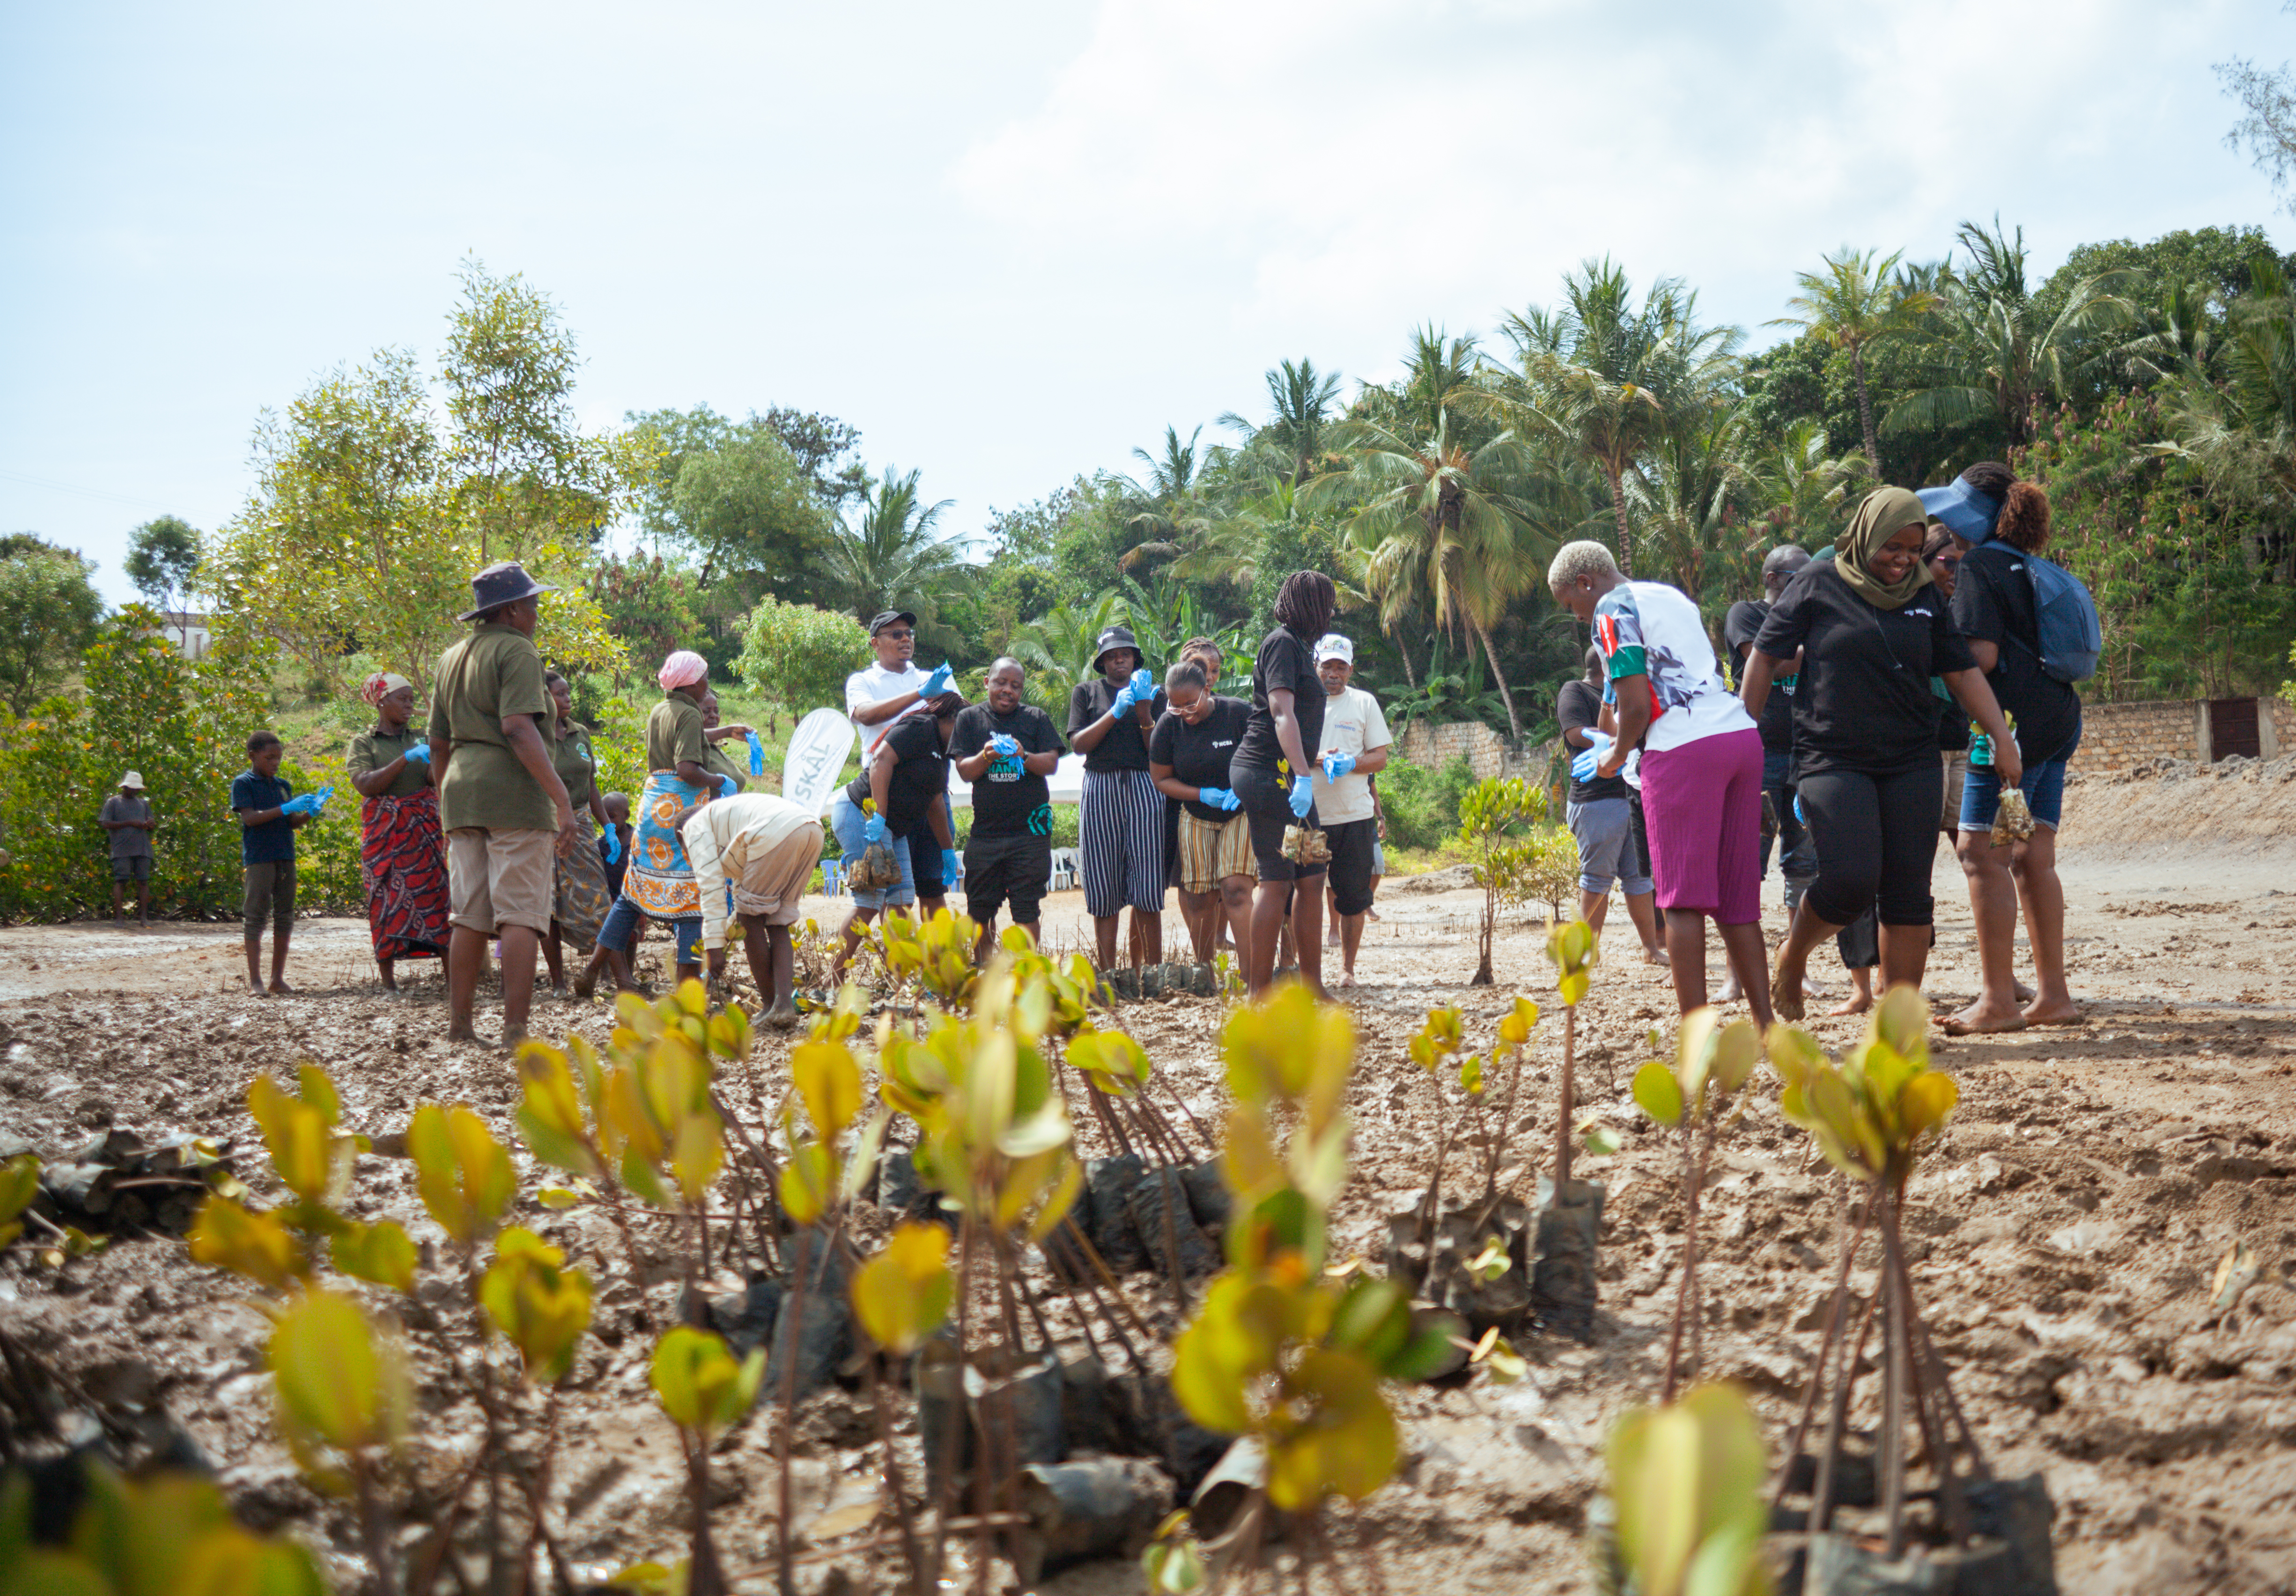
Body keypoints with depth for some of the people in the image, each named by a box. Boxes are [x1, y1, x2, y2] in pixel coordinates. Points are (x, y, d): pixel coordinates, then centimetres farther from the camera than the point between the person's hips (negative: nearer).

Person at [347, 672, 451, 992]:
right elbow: (365, 785, -10)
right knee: (387, 904, -4)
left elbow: (437, 780, 2)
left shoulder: (420, 739, 14)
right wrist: (406, 759, -18)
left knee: (435, 896, -6)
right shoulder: (364, 743, 5)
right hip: (384, 832, -2)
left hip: (423, 831, 2)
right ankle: (389, 982, 1)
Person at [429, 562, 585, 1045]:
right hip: (514, 790, -8)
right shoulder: (517, 651, -6)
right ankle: (515, 1032, -13)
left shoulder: (451, 659, 20)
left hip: (462, 790, 8)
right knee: (521, 915, -8)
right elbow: (517, 727, -19)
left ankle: (459, 1027, 10)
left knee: (469, 918, 10)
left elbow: (438, 744, 21)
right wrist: (561, 797, -22)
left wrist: (447, 807, 29)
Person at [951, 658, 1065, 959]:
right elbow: (965, 771, 2)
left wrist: (1024, 756, -21)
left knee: (1027, 909, -4)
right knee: (980, 910, 5)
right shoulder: (970, 718, 8)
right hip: (986, 829, 1)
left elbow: (1052, 764, -2)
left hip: (1029, 829, -1)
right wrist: (986, 757, -19)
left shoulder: (1037, 718, 7)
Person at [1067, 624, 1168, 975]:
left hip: (1144, 788, 0)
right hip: (1100, 788, 0)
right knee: (1103, 886, -3)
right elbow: (1078, 743, 0)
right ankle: (1108, 974, 0)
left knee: (1147, 887, -7)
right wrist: (1116, 712, -10)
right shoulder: (1086, 693, 13)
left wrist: (1144, 712, -11)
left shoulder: (1153, 693, 15)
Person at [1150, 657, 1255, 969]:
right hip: (1196, 819, 3)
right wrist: (1202, 795, -12)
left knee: (1236, 890, -17)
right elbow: (1160, 779, 3)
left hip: (1240, 813, -3)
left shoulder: (1239, 713, -12)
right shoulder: (1169, 725, -5)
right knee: (1201, 899, -1)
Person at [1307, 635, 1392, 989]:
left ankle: (1347, 967, 12)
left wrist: (1350, 764, -13)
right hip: (1307, 813, -1)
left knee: (1353, 896, 2)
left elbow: (1380, 758, 7)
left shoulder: (1364, 703, 10)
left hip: (1354, 814, 1)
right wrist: (1318, 760, -15)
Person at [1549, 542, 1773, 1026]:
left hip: (1685, 750, -8)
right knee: (1737, 902, 10)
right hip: (1743, 734, 8)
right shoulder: (1673, 597, 25)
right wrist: (1624, 737, 33)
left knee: (1683, 899, -5)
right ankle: (1765, 1026, 8)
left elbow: (1636, 703, -9)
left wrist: (1616, 756, 8)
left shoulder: (1613, 610, 0)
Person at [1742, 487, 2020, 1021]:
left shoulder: (1925, 597, 13)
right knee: (1852, 880, -19)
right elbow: (1764, 658, 3)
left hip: (1911, 762, 4)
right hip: (1833, 760, -4)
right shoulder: (1819, 586, 1)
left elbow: (1963, 672, 13)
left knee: (1909, 893, 0)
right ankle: (1793, 954, 10)